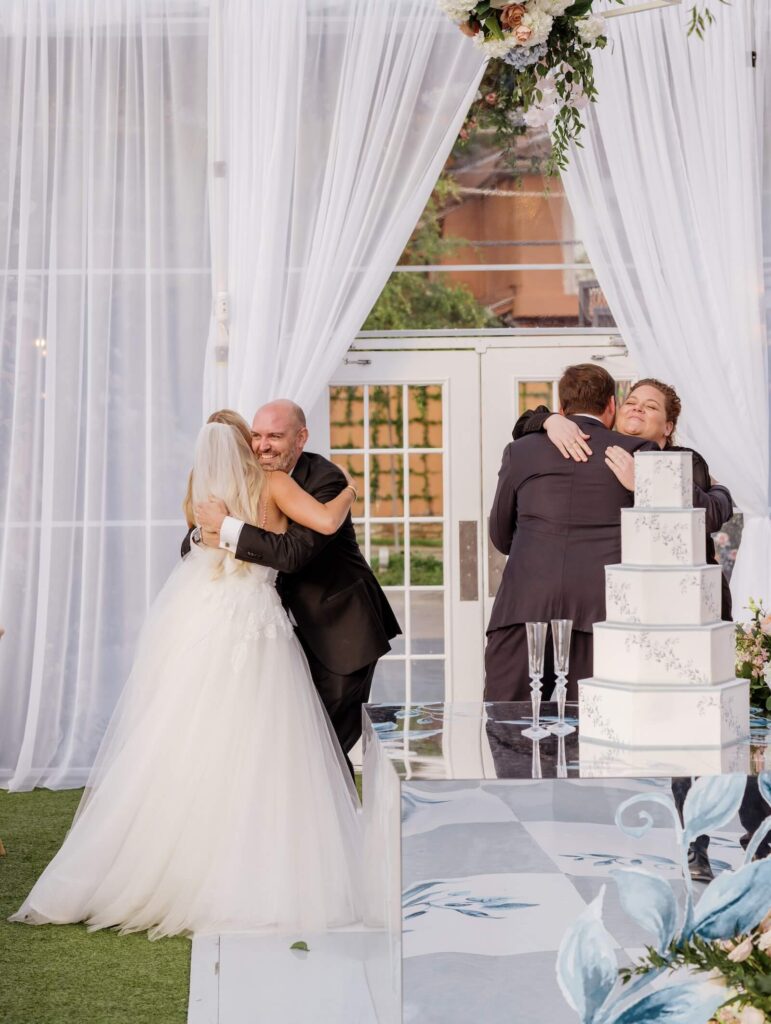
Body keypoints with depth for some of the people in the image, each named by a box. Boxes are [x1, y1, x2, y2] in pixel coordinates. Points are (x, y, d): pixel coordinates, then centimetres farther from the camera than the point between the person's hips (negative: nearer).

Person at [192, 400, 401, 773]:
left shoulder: (326, 480, -21)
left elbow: (293, 553, -33)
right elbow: (191, 544, 2)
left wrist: (226, 526, -31)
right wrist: (203, 536, -22)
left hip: (340, 631, -7)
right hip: (295, 628, 7)